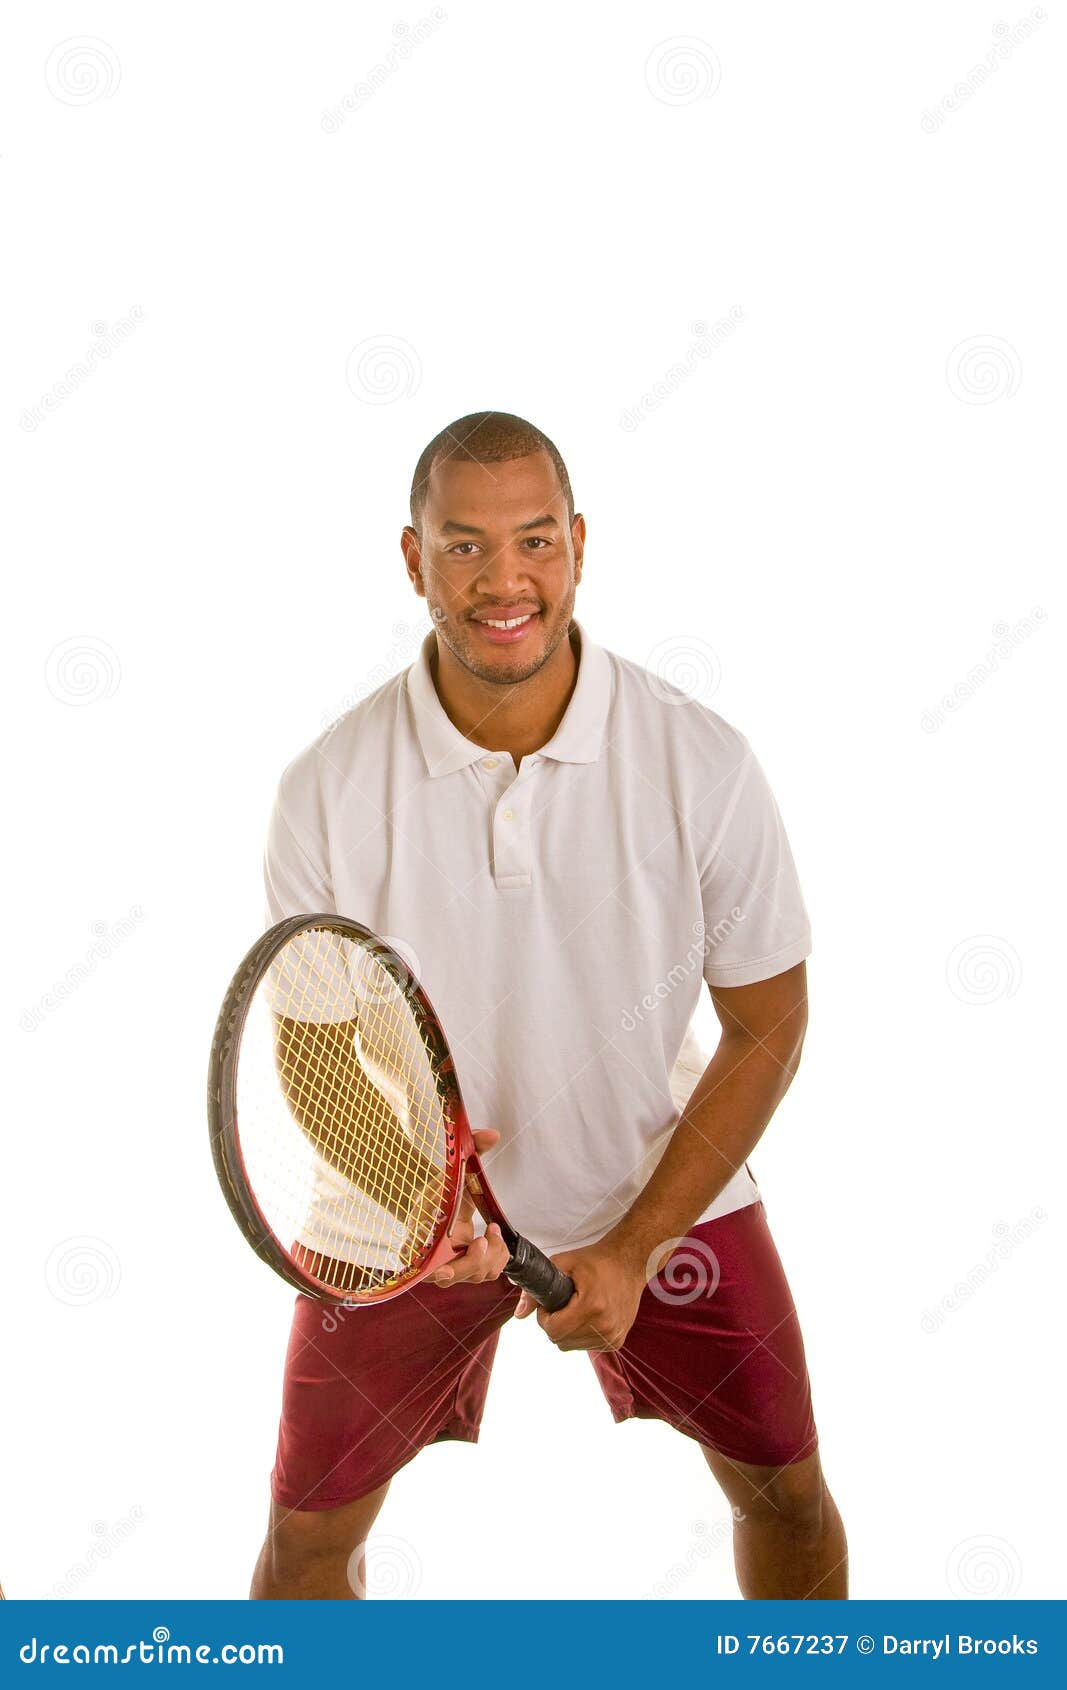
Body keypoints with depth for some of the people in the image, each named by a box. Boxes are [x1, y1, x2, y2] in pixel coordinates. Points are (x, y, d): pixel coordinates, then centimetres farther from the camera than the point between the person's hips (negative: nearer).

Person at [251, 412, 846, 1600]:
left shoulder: (702, 763, -19)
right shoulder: (324, 789, -17)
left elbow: (767, 1026, -10)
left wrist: (635, 1248, -16)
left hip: (664, 1189, 0)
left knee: (785, 1492, 10)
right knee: (305, 1534, 5)